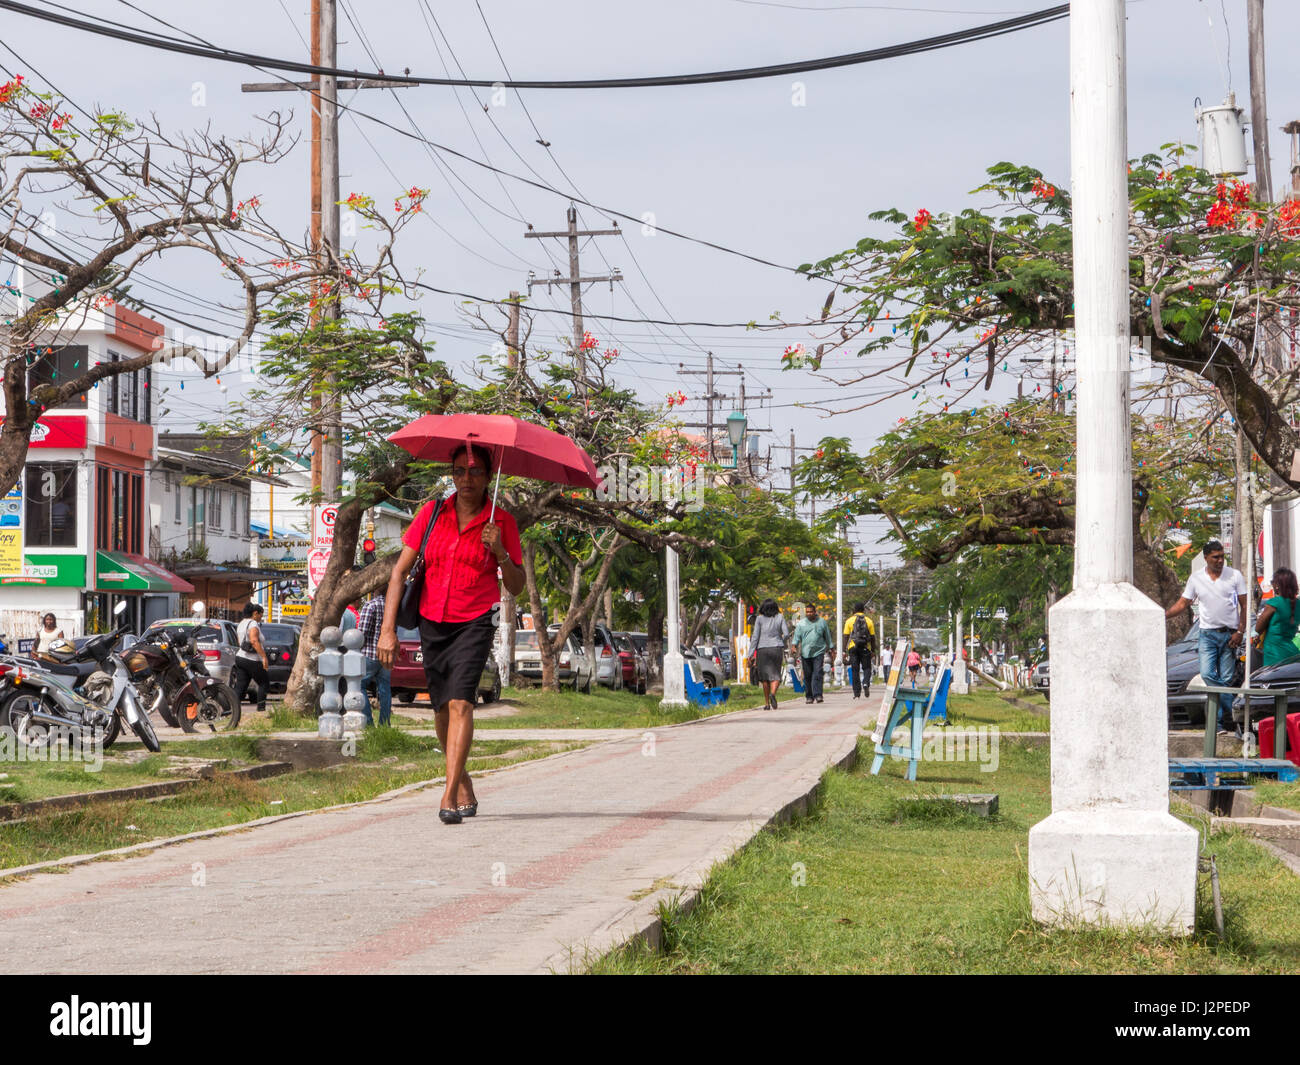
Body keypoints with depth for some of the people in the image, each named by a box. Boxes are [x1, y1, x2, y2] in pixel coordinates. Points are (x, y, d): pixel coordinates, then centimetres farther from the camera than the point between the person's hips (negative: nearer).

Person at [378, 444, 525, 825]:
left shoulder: (501, 523, -3)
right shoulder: (432, 514, 1)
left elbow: (516, 587, -1)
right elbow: (399, 571, 1)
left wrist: (500, 552, -19)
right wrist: (388, 629, -6)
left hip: (474, 624, -3)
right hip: (432, 623, 3)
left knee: (460, 702, -20)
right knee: (442, 710, 12)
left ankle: (449, 797, -25)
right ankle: (465, 789, 32)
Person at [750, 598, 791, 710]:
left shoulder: (760, 618, 0)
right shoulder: (780, 617, 3)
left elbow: (755, 637, -4)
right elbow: (786, 634, 0)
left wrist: (751, 653, -3)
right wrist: (782, 644, 20)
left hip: (762, 649, 0)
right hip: (776, 648, 0)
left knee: (765, 677, 7)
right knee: (775, 675, 2)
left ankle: (767, 703, 7)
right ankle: (773, 693, -27)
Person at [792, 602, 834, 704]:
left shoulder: (822, 622, 9)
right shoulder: (801, 623, 9)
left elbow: (828, 637, 15)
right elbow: (797, 636, 4)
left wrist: (832, 650, 16)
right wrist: (794, 645, -14)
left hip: (818, 652, -1)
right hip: (805, 653, 1)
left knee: (817, 674, -13)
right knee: (807, 676, 4)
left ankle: (817, 695, -15)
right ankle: (809, 696, 13)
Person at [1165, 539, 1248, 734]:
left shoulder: (1234, 576, 2)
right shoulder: (1196, 579, 6)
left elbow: (1244, 606, 3)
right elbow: (1182, 604, 10)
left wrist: (1240, 632, -6)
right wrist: (1162, 615, -4)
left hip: (1229, 635, -1)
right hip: (1207, 634, 1)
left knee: (1226, 679, -1)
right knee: (1207, 674, -17)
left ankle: (1221, 720, 5)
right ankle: (1228, 715, -13)